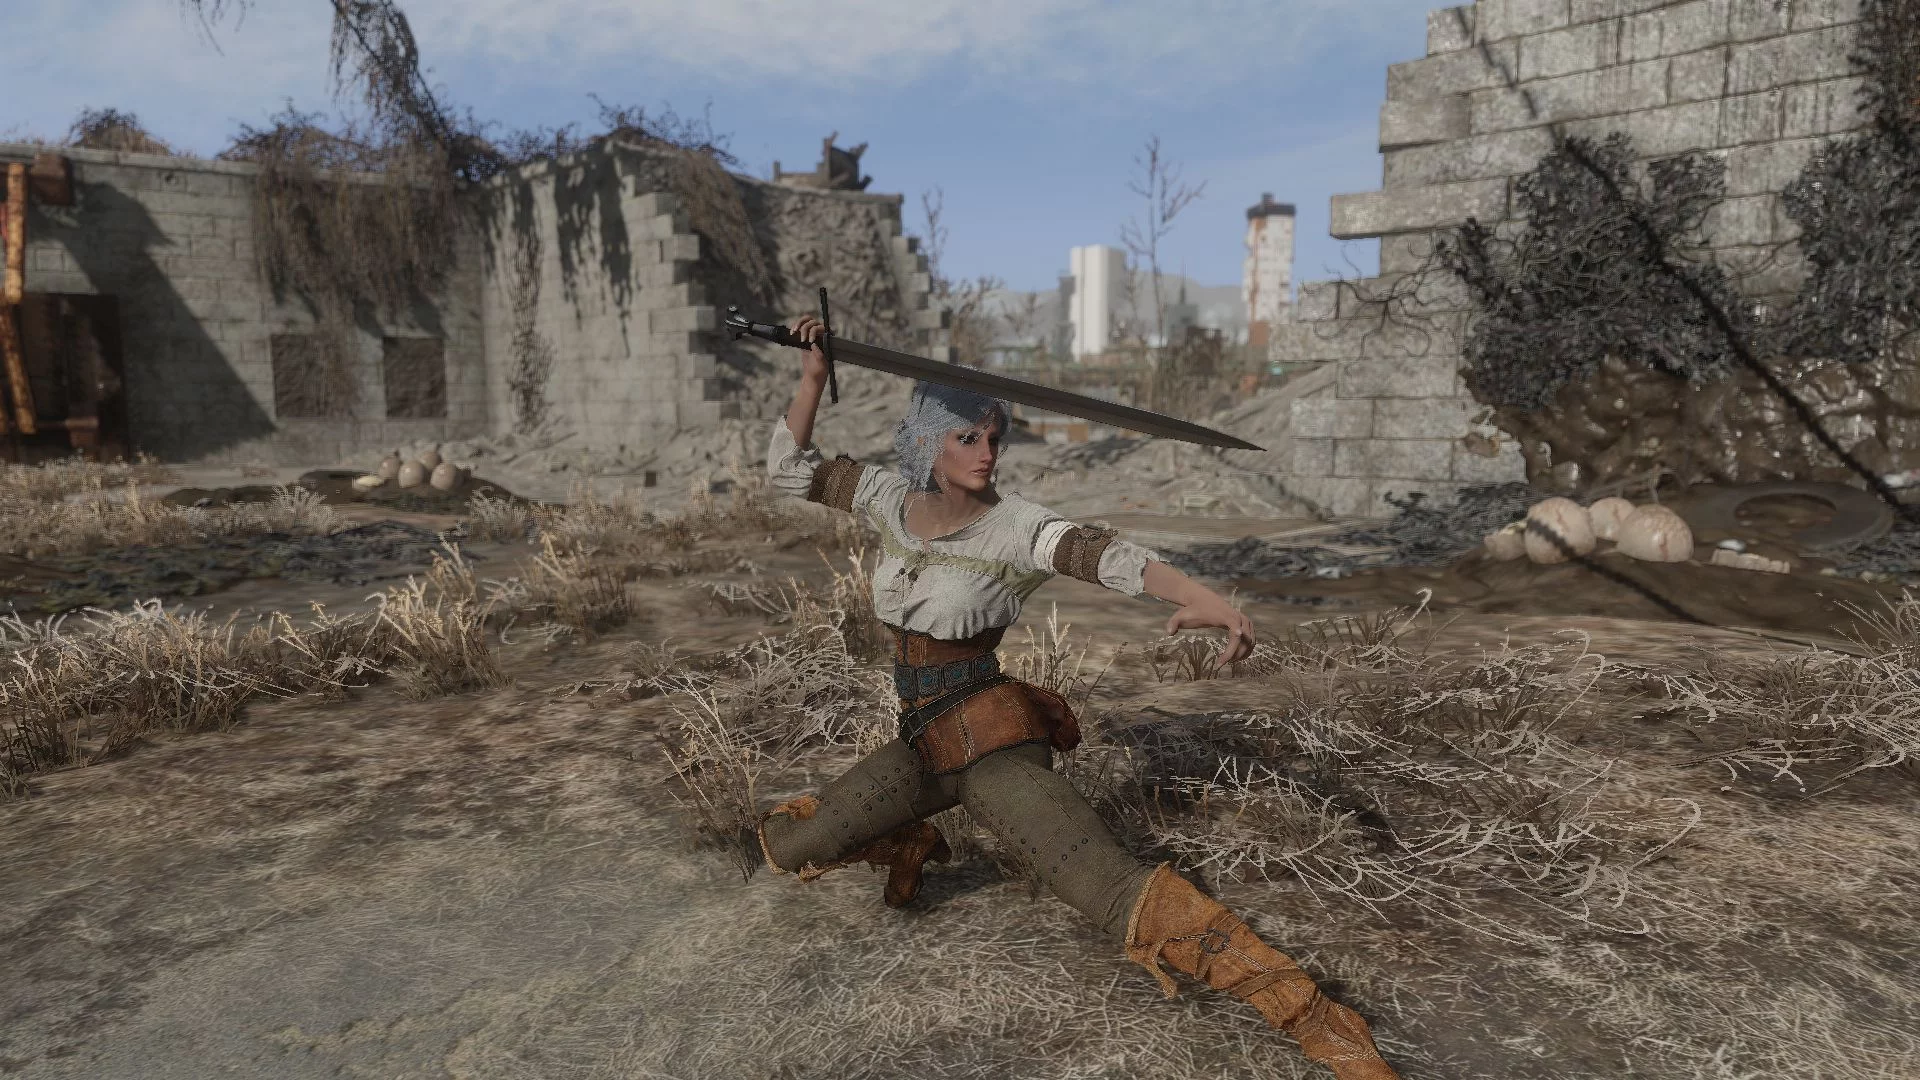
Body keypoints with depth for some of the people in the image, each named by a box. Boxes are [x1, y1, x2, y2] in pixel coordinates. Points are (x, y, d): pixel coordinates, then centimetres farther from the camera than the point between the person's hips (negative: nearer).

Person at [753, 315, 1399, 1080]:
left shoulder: (1011, 525, -13)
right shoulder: (893, 498, 2)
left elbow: (1105, 554, -30)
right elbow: (790, 469, 11)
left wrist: (1202, 598, -48)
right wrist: (814, 377, 0)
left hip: (990, 741, -6)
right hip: (923, 745, 6)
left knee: (1118, 893, -22)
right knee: (784, 844, 10)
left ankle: (1311, 1018, -18)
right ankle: (906, 844, 35)